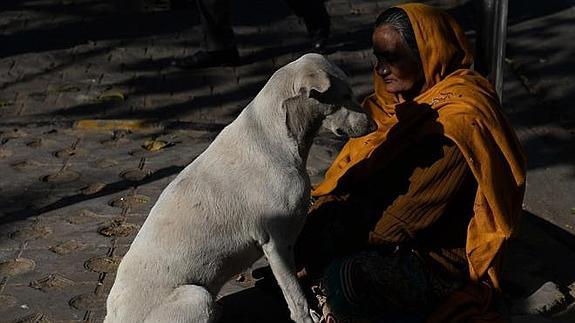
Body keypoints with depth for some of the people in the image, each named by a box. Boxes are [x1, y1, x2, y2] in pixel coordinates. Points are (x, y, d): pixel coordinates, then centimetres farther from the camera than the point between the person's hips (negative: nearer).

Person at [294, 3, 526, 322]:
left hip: (441, 254, -9)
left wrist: (331, 254, -19)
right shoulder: (407, 96, 4)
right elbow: (361, 164, 3)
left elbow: (406, 215, -24)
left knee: (346, 281, -32)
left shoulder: (458, 119, -24)